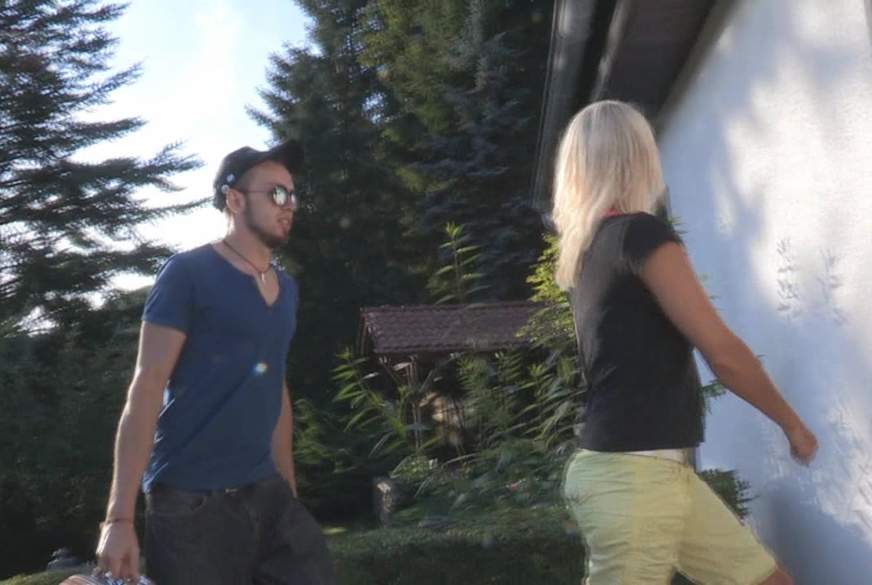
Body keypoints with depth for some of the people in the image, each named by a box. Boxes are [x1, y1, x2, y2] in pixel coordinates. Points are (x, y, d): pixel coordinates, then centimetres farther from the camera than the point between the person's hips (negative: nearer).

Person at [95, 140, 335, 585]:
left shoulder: (286, 289, 13)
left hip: (266, 495, 6)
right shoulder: (188, 273, -6)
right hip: (191, 502, -6)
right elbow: (147, 386, -12)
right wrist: (120, 515, -17)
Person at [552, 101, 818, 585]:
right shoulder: (641, 233, -14)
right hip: (632, 475, -9)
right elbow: (723, 352, -14)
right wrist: (792, 423, -1)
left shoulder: (584, 248, 12)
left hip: (655, 470, 9)